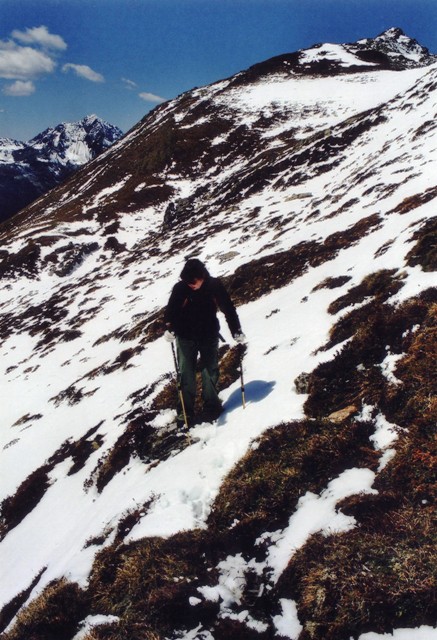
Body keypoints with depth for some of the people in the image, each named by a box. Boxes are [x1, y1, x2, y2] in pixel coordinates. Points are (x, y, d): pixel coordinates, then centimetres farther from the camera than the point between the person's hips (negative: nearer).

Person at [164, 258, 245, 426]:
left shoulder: (214, 286, -12)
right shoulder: (180, 288, -14)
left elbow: (228, 308, -5)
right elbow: (170, 310, -9)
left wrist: (236, 331, -7)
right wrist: (169, 328, -27)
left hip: (209, 336, 0)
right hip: (185, 338, 0)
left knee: (210, 372, 3)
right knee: (186, 373, 1)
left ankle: (211, 406, 17)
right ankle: (186, 410, 9)